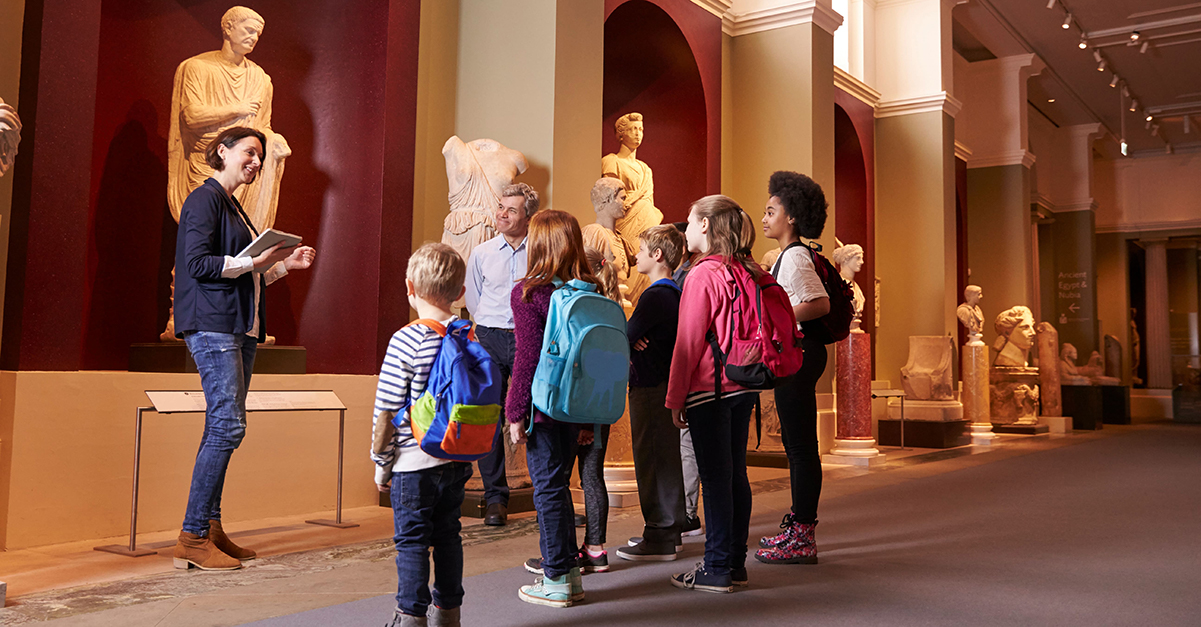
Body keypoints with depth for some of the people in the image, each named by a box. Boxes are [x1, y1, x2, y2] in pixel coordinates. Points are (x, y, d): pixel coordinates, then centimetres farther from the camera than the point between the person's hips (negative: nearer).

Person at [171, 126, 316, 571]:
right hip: (212, 325, -9)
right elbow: (197, 263, -15)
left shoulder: (233, 205, 23)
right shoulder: (204, 199, -4)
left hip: (240, 327, 9)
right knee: (228, 425, -13)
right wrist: (254, 261, -16)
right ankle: (192, 537, -7)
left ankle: (211, 529, 12)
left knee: (223, 427, 7)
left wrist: (285, 263, 15)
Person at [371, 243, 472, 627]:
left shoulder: (406, 341, -15)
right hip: (458, 461, 6)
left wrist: (381, 462, 0)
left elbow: (386, 411, -12)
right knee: (448, 536, 17)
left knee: (412, 541, 6)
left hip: (414, 463, -5)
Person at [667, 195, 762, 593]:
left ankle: (717, 570, 5)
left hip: (709, 388, -8)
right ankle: (736, 562, 21)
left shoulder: (702, 275, -14)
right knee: (736, 473, 12)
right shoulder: (748, 271, 9)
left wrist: (676, 399, -8)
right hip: (743, 386, 8)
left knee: (715, 478, -2)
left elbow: (689, 343, -13)